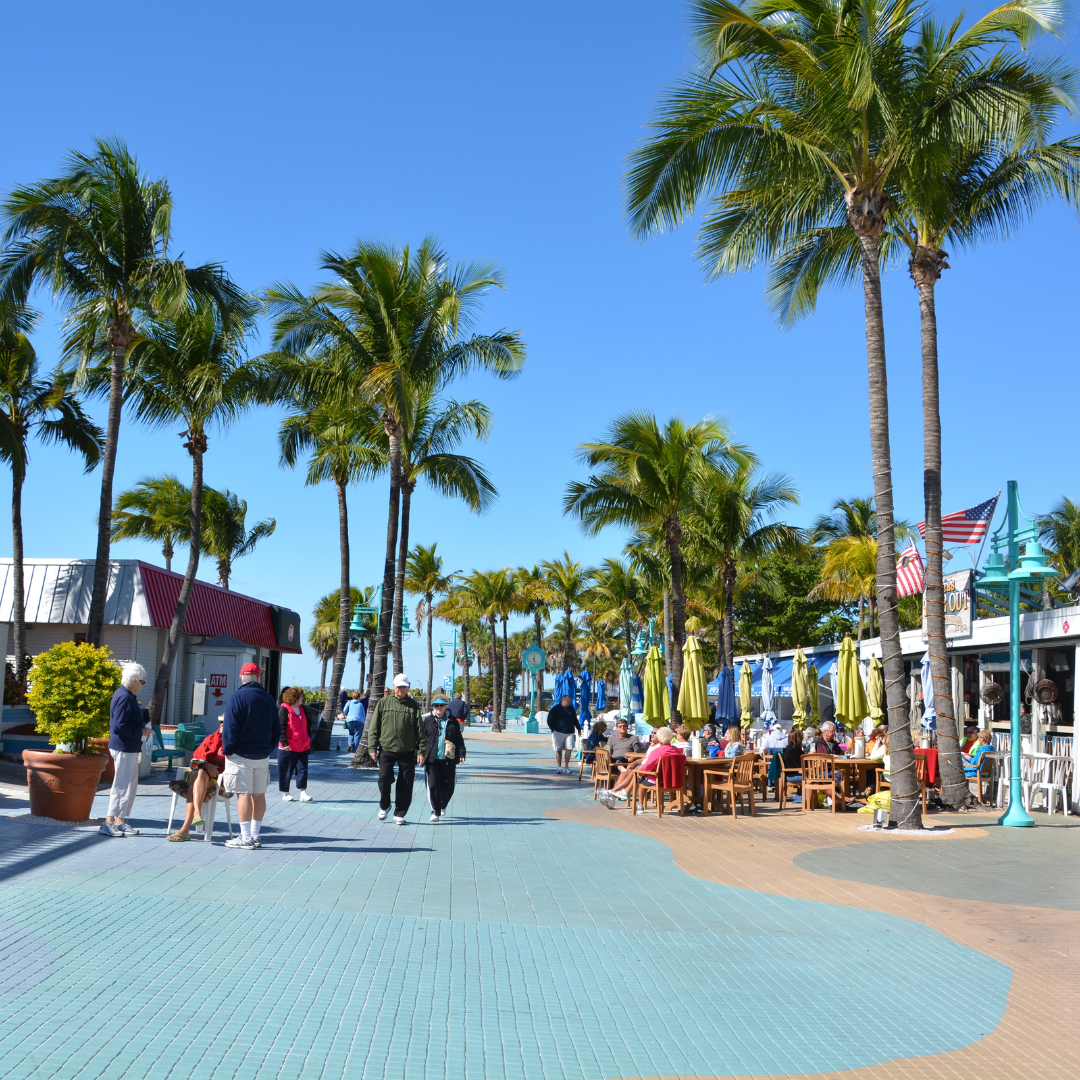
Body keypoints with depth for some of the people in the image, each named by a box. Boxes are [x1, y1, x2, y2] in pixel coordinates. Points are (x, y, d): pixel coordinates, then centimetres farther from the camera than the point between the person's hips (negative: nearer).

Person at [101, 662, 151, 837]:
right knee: (122, 786, -5)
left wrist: (143, 727, 9)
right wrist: (141, 732, -16)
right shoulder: (124, 698, -19)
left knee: (131, 785, 14)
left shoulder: (127, 696, 13)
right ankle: (108, 823, 1)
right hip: (123, 749, -10)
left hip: (130, 749, 10)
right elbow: (119, 727, -24)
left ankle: (120, 821, 20)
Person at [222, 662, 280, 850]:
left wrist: (227, 749, -5)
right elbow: (276, 729, 13)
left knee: (244, 794, -4)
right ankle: (255, 836, 16)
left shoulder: (238, 696, -10)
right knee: (259, 795, 10)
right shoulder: (268, 698, 9)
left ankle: (246, 838, -4)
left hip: (241, 755, -6)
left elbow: (231, 726, -14)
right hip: (263, 755, 6)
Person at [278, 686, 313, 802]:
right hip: (288, 748, -6)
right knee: (285, 771, 4)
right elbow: (281, 728, -13)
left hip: (303, 747, 6)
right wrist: (284, 743, -18)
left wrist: (309, 739, 16)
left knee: (302, 769, 2)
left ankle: (303, 793, 4)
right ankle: (285, 794, 14)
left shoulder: (302, 709, 12)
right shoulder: (284, 710, -9)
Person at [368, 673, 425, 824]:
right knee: (384, 778, -12)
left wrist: (421, 751, -2)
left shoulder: (413, 706, 5)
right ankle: (384, 806, 14)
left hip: (407, 752, 1)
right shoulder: (384, 703, 4)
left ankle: (400, 814, 15)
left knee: (405, 785, 2)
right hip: (386, 749, -1)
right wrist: (373, 748, -1)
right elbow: (373, 727, 6)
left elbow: (420, 730, 5)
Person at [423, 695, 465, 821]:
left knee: (448, 787, 7)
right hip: (432, 759, -1)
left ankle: (443, 805, 35)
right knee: (433, 786, -7)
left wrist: (461, 753, 1)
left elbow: (459, 739, 11)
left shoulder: (452, 721, 9)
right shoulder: (427, 721, 5)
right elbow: (421, 739, 5)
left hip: (448, 759, 1)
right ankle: (435, 812, 4)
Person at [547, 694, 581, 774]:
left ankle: (566, 767, 1)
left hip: (570, 733, 3)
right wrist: (553, 729, -5)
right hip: (558, 732, -3)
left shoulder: (571, 708, 13)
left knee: (569, 749, -7)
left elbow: (575, 719, 23)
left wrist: (578, 728, 20)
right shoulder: (556, 709, 0)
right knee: (558, 750, 3)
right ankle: (559, 767, 13)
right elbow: (549, 719, 2)